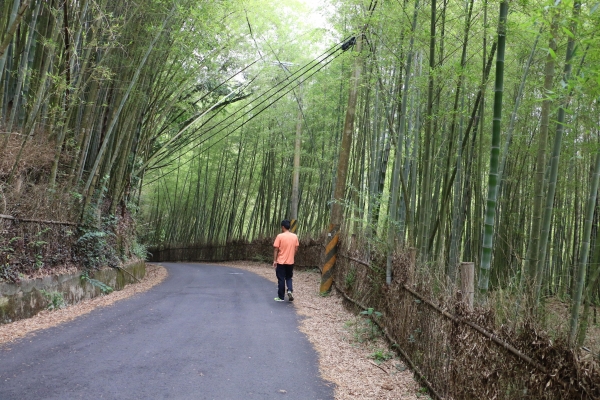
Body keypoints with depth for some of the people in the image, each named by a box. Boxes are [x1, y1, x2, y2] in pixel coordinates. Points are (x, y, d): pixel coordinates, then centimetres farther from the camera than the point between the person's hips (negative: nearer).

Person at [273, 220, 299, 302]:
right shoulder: (295, 236, 1)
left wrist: (274, 260, -6)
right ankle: (290, 290, -5)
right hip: (290, 261, 4)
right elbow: (296, 249, 7)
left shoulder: (280, 236, -12)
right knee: (289, 278, 19)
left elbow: (276, 249, -12)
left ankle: (281, 297, 11)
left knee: (281, 279, 6)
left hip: (281, 262, -4)